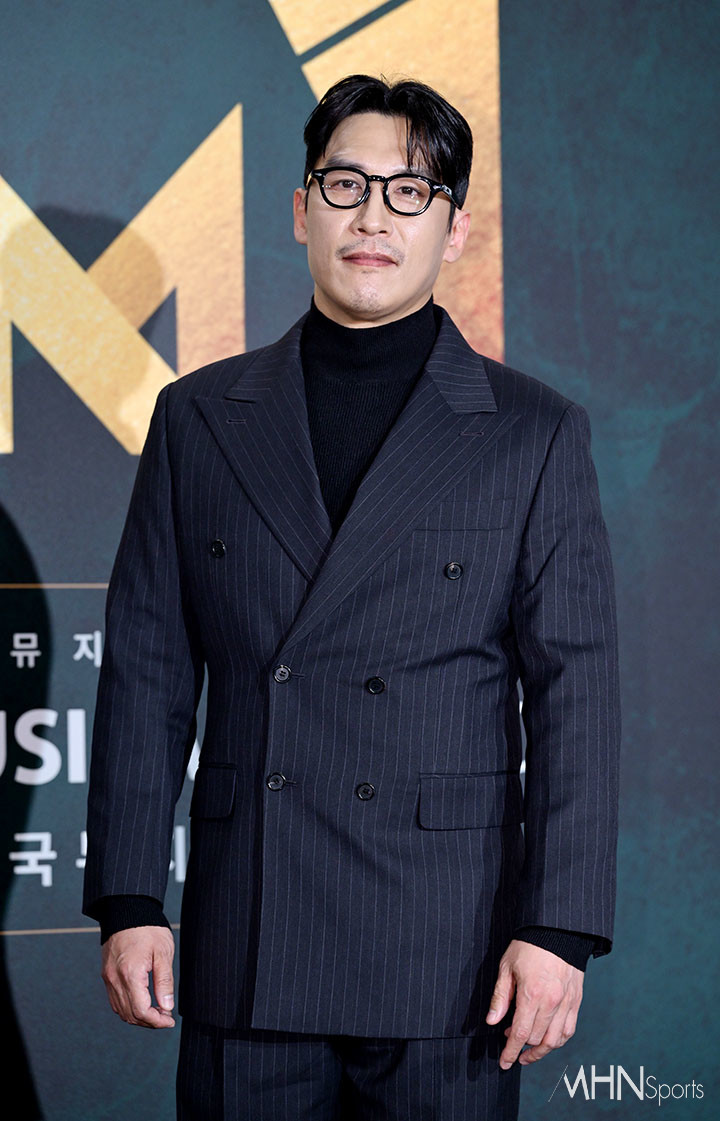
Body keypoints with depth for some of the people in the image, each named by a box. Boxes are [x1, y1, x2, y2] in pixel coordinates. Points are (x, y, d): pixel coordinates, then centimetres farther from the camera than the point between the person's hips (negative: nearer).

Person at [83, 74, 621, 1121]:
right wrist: (128, 899, 2)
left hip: (448, 956, -1)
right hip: (245, 954, 2)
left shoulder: (536, 434, 3)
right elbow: (146, 671, 8)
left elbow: (574, 693, -1)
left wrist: (558, 928, -7)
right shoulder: (199, 418, 9)